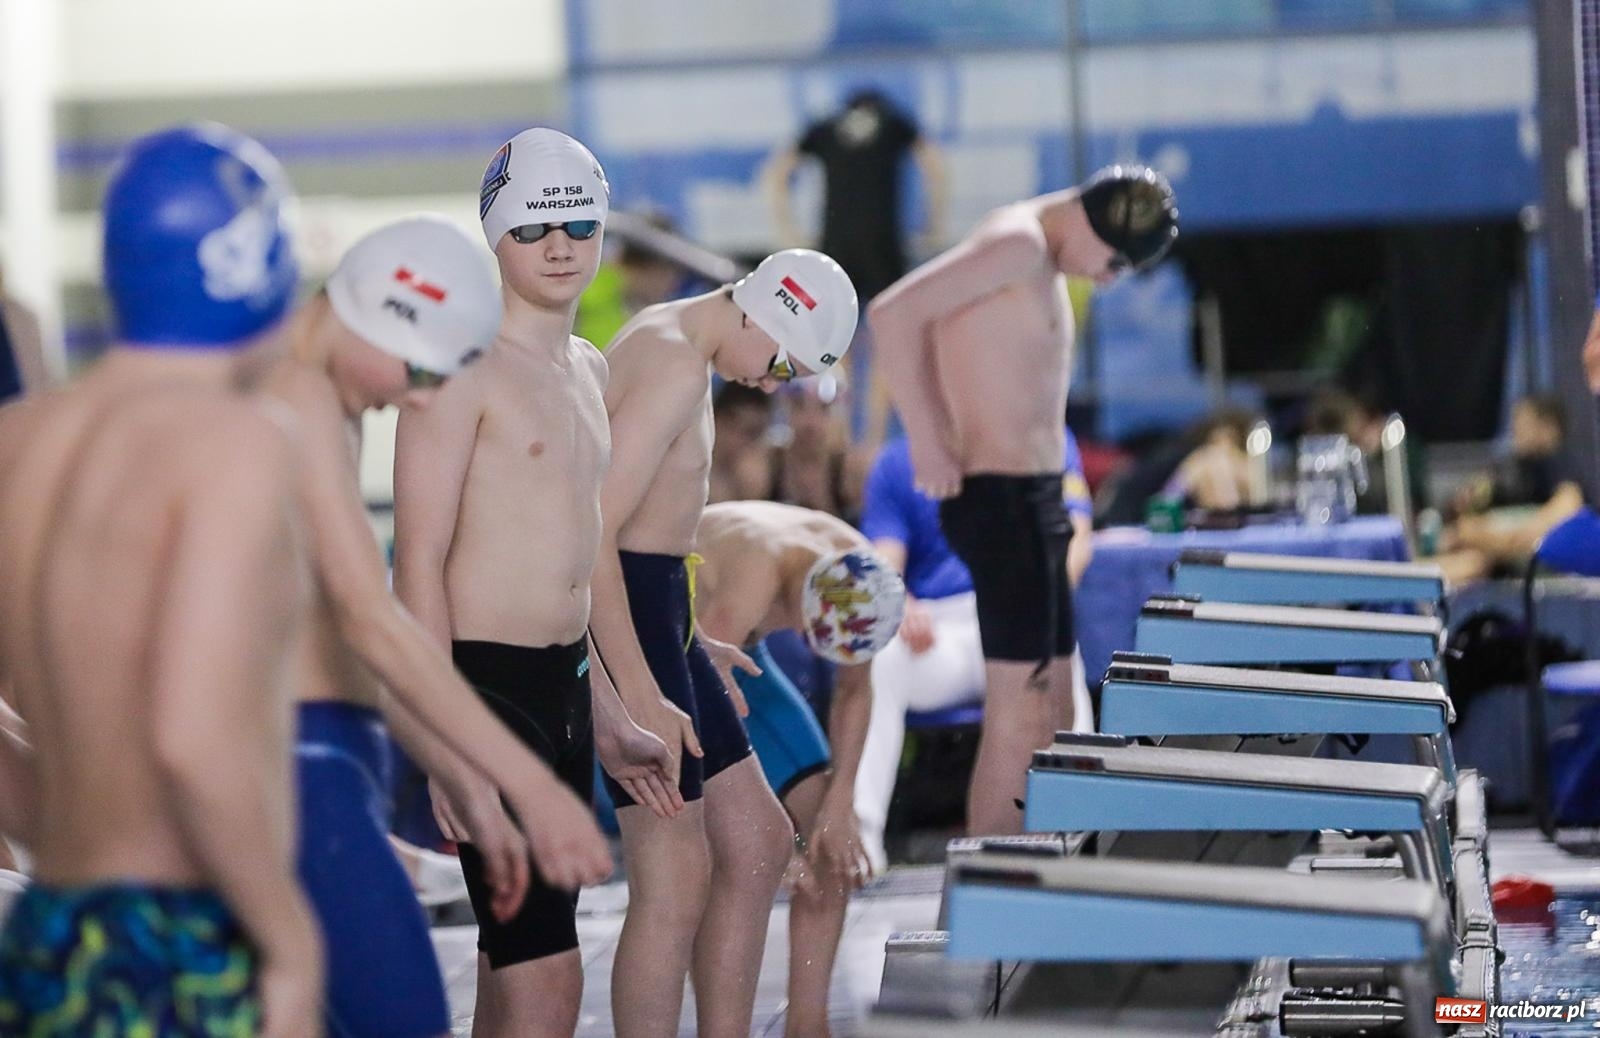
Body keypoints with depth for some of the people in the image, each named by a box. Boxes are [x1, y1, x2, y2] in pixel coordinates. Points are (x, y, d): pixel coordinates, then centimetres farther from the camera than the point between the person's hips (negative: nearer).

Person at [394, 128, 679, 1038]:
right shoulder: (463, 365, -10)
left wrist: (606, 720, 24)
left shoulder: (590, 370, 16)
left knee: (519, 961, 13)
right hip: (485, 682, -9)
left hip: (565, 681, 9)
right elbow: (420, 561, -15)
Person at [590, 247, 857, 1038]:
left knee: (757, 843, 15)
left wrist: (685, 642, 22)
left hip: (656, 611, 11)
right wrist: (640, 696, -28)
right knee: (677, 877, -10)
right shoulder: (675, 367, -18)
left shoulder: (670, 345, 14)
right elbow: (591, 536, -25)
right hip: (623, 613, -11)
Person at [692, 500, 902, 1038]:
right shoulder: (754, 578, -40)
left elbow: (854, 690, -1)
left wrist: (839, 804, -7)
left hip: (730, 654, 7)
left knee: (831, 837, -4)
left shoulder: (860, 578, -20)